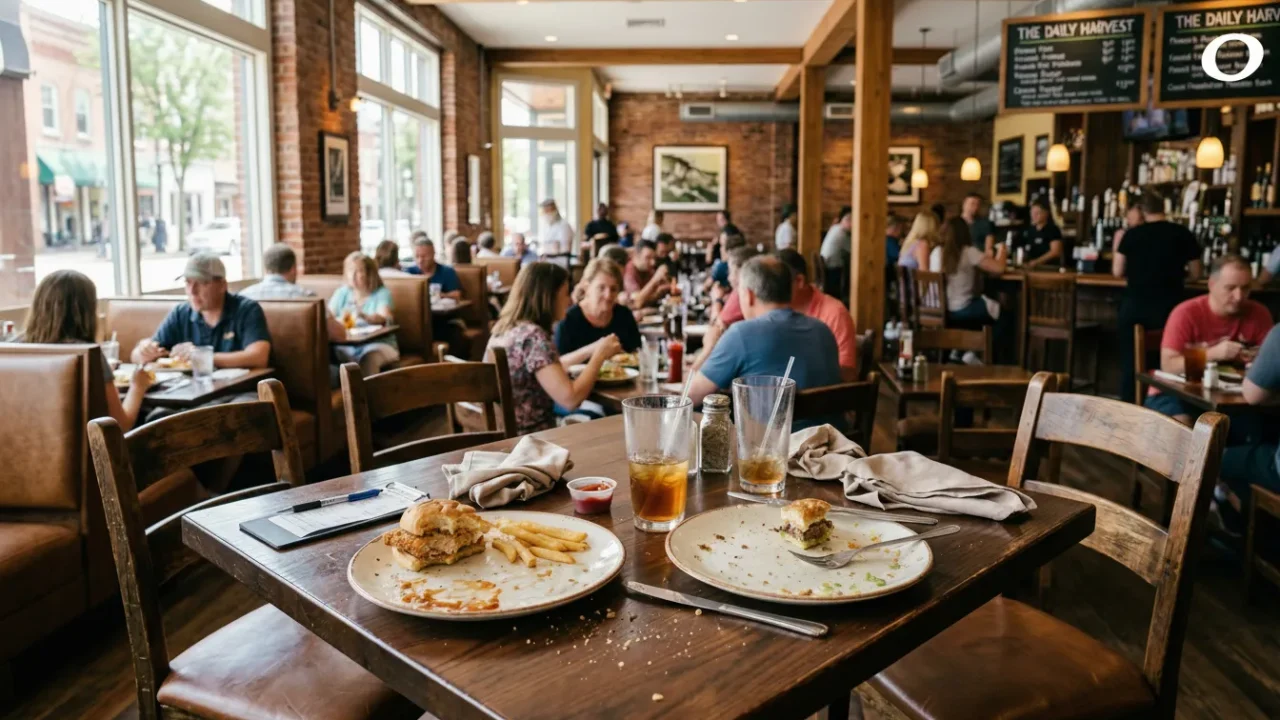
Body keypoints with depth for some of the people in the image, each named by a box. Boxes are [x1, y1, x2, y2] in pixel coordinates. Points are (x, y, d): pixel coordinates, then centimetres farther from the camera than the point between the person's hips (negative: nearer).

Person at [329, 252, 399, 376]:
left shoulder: (381, 293, 4)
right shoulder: (341, 293, 16)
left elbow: (383, 318, -16)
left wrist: (364, 316, -39)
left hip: (378, 343, -3)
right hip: (347, 346, 3)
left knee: (369, 358, -37)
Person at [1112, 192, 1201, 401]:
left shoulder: (1132, 234, -3)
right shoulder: (1183, 233, 0)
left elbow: (1117, 272, 0)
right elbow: (1195, 274, 6)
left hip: (1134, 306, 0)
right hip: (1169, 307, 1)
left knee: (1130, 362, 8)